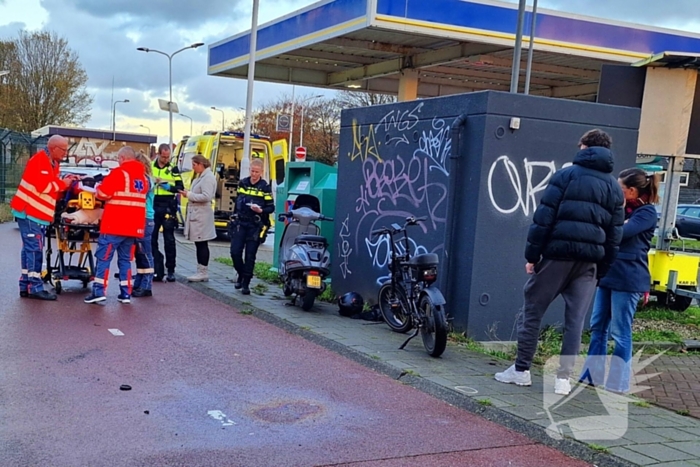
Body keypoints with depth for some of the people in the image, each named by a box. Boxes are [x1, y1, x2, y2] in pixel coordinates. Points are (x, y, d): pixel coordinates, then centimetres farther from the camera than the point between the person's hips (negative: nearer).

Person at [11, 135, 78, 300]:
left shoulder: (52, 163, 17)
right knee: (35, 249, -12)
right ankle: (35, 288, -12)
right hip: (29, 212, -10)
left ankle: (26, 287, 15)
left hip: (37, 213, 10)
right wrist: (62, 184, -11)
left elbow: (51, 185, 16)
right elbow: (43, 186, -23)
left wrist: (64, 181, 1)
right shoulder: (40, 160, -15)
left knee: (30, 249, 11)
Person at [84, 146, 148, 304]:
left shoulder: (119, 172, -8)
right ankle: (126, 294, 8)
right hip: (134, 226, 6)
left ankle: (99, 291, -7)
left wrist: (99, 187, 13)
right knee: (125, 259, 11)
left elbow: (103, 193, -8)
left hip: (115, 225, -6)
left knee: (104, 257, -1)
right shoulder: (143, 177, 13)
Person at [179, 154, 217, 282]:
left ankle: (203, 273, 0)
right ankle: (201, 272, 16)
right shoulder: (201, 177, 16)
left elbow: (206, 196, -21)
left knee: (202, 244, -5)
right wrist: (188, 193, 6)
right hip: (196, 214, 10)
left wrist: (189, 195, -14)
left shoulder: (208, 177, -13)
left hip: (201, 215, -10)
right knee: (199, 244, 11)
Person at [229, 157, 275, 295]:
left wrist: (261, 210, -23)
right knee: (235, 251, -3)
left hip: (255, 225, -3)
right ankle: (241, 274, 24)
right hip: (240, 223, 3)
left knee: (250, 255, 0)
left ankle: (246, 284, 9)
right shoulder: (242, 183, 8)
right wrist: (235, 216, 18)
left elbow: (271, 208, -4)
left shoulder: (265, 187, -3)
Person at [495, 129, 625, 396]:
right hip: (589, 262, 4)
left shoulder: (566, 175, 0)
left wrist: (532, 255, -3)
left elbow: (544, 218, -7)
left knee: (532, 311, 7)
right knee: (575, 321, 7)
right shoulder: (614, 187, 14)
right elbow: (615, 234, 12)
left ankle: (521, 370, 10)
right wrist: (602, 270, 15)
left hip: (557, 255, -4)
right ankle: (564, 378, 7)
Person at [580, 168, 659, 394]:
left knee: (620, 332, -2)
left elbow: (619, 232, -21)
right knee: (598, 327, 10)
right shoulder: (624, 208, 16)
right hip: (608, 273, 8)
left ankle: (618, 382, 7)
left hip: (628, 279, -8)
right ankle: (592, 375, 19)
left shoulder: (647, 212, -8)